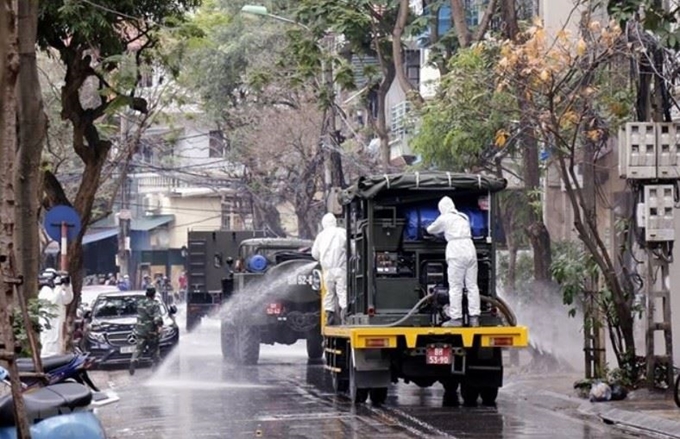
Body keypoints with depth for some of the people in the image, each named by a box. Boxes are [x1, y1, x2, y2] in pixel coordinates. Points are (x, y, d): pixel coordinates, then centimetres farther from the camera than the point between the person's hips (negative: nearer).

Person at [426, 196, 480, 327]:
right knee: (472, 285, 6)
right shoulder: (463, 217, 19)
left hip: (456, 251, -5)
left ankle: (456, 318, -5)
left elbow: (430, 230, 17)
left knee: (455, 287, -3)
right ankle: (474, 317, 4)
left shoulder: (444, 219, 3)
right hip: (470, 249, 5)